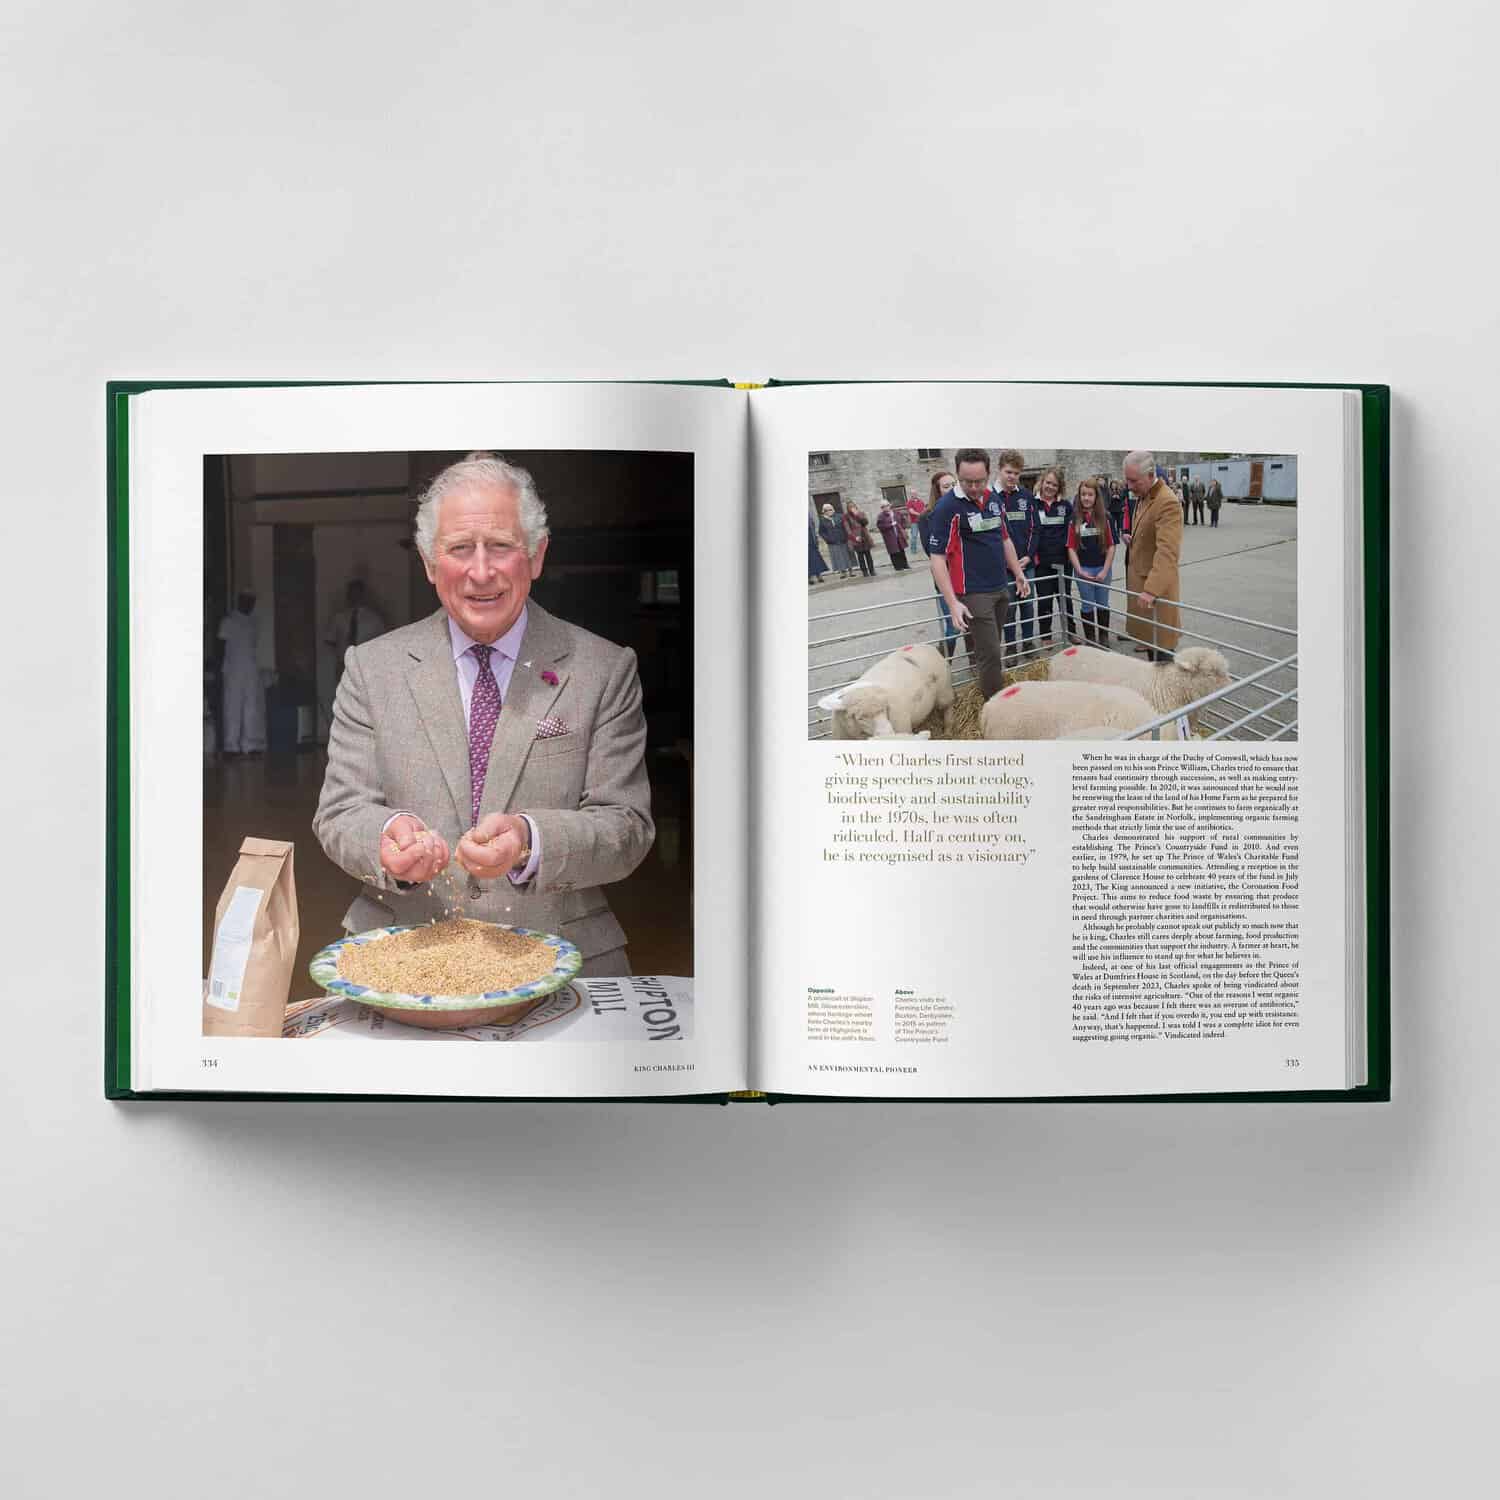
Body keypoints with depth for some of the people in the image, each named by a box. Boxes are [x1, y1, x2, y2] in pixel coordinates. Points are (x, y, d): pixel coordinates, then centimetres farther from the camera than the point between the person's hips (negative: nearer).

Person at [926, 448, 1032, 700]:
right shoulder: (948, 507, -14)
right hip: (974, 594, -7)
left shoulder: (994, 499, 7)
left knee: (990, 647, 14)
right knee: (991, 655, -6)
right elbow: (937, 558, -15)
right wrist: (953, 603, -21)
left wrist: (1019, 573, 22)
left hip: (1000, 589, 7)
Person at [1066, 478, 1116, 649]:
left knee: (1103, 604, 10)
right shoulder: (1075, 519, -2)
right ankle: (1090, 639, 17)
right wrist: (1079, 570, -11)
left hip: (1102, 568, 0)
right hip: (1083, 569, 0)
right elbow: (1071, 547, -3)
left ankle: (1104, 638, 21)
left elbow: (1111, 545, -2)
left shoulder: (1104, 517, -1)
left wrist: (1105, 570, -9)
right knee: (1087, 605, 7)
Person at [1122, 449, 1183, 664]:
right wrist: (1133, 539, 9)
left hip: (1155, 588, -9)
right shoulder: (1141, 497, 10)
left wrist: (1151, 590, -37)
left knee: (1160, 647, -3)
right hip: (1139, 584, 9)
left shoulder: (1167, 503, -21)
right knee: (1148, 640, 14)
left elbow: (1167, 552, -31)